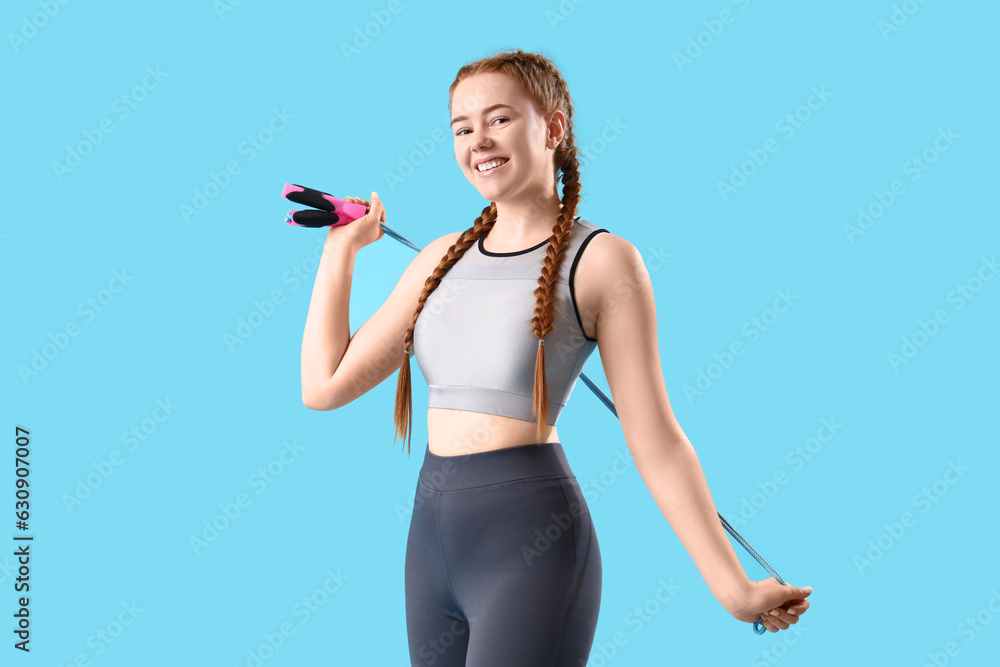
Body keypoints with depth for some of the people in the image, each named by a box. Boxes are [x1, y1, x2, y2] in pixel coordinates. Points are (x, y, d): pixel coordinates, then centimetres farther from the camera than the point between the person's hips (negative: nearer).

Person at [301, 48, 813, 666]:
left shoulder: (601, 260, -6)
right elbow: (326, 385, 8)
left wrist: (734, 588, -9)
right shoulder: (443, 258, 11)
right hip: (433, 536, 6)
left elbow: (656, 443, -7)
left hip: (532, 545, -6)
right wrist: (343, 246, 12)